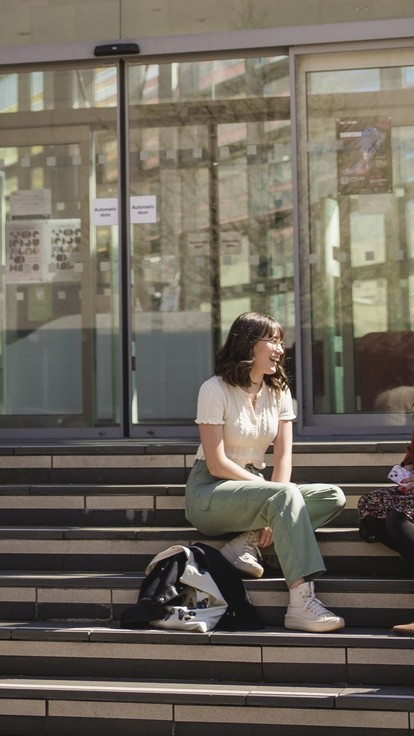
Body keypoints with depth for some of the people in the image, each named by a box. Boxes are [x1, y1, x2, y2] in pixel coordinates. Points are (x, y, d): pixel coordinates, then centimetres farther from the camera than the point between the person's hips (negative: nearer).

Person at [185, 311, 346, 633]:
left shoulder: (279, 391, 8)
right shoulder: (216, 389, -11)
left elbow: (283, 457, 0)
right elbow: (217, 464, -16)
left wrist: (275, 514, -15)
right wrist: (272, 493, -17)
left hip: (253, 484, 7)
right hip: (210, 492, -7)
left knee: (333, 497, -15)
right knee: (285, 495, -35)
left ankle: (247, 543, -23)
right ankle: (302, 603, -44)